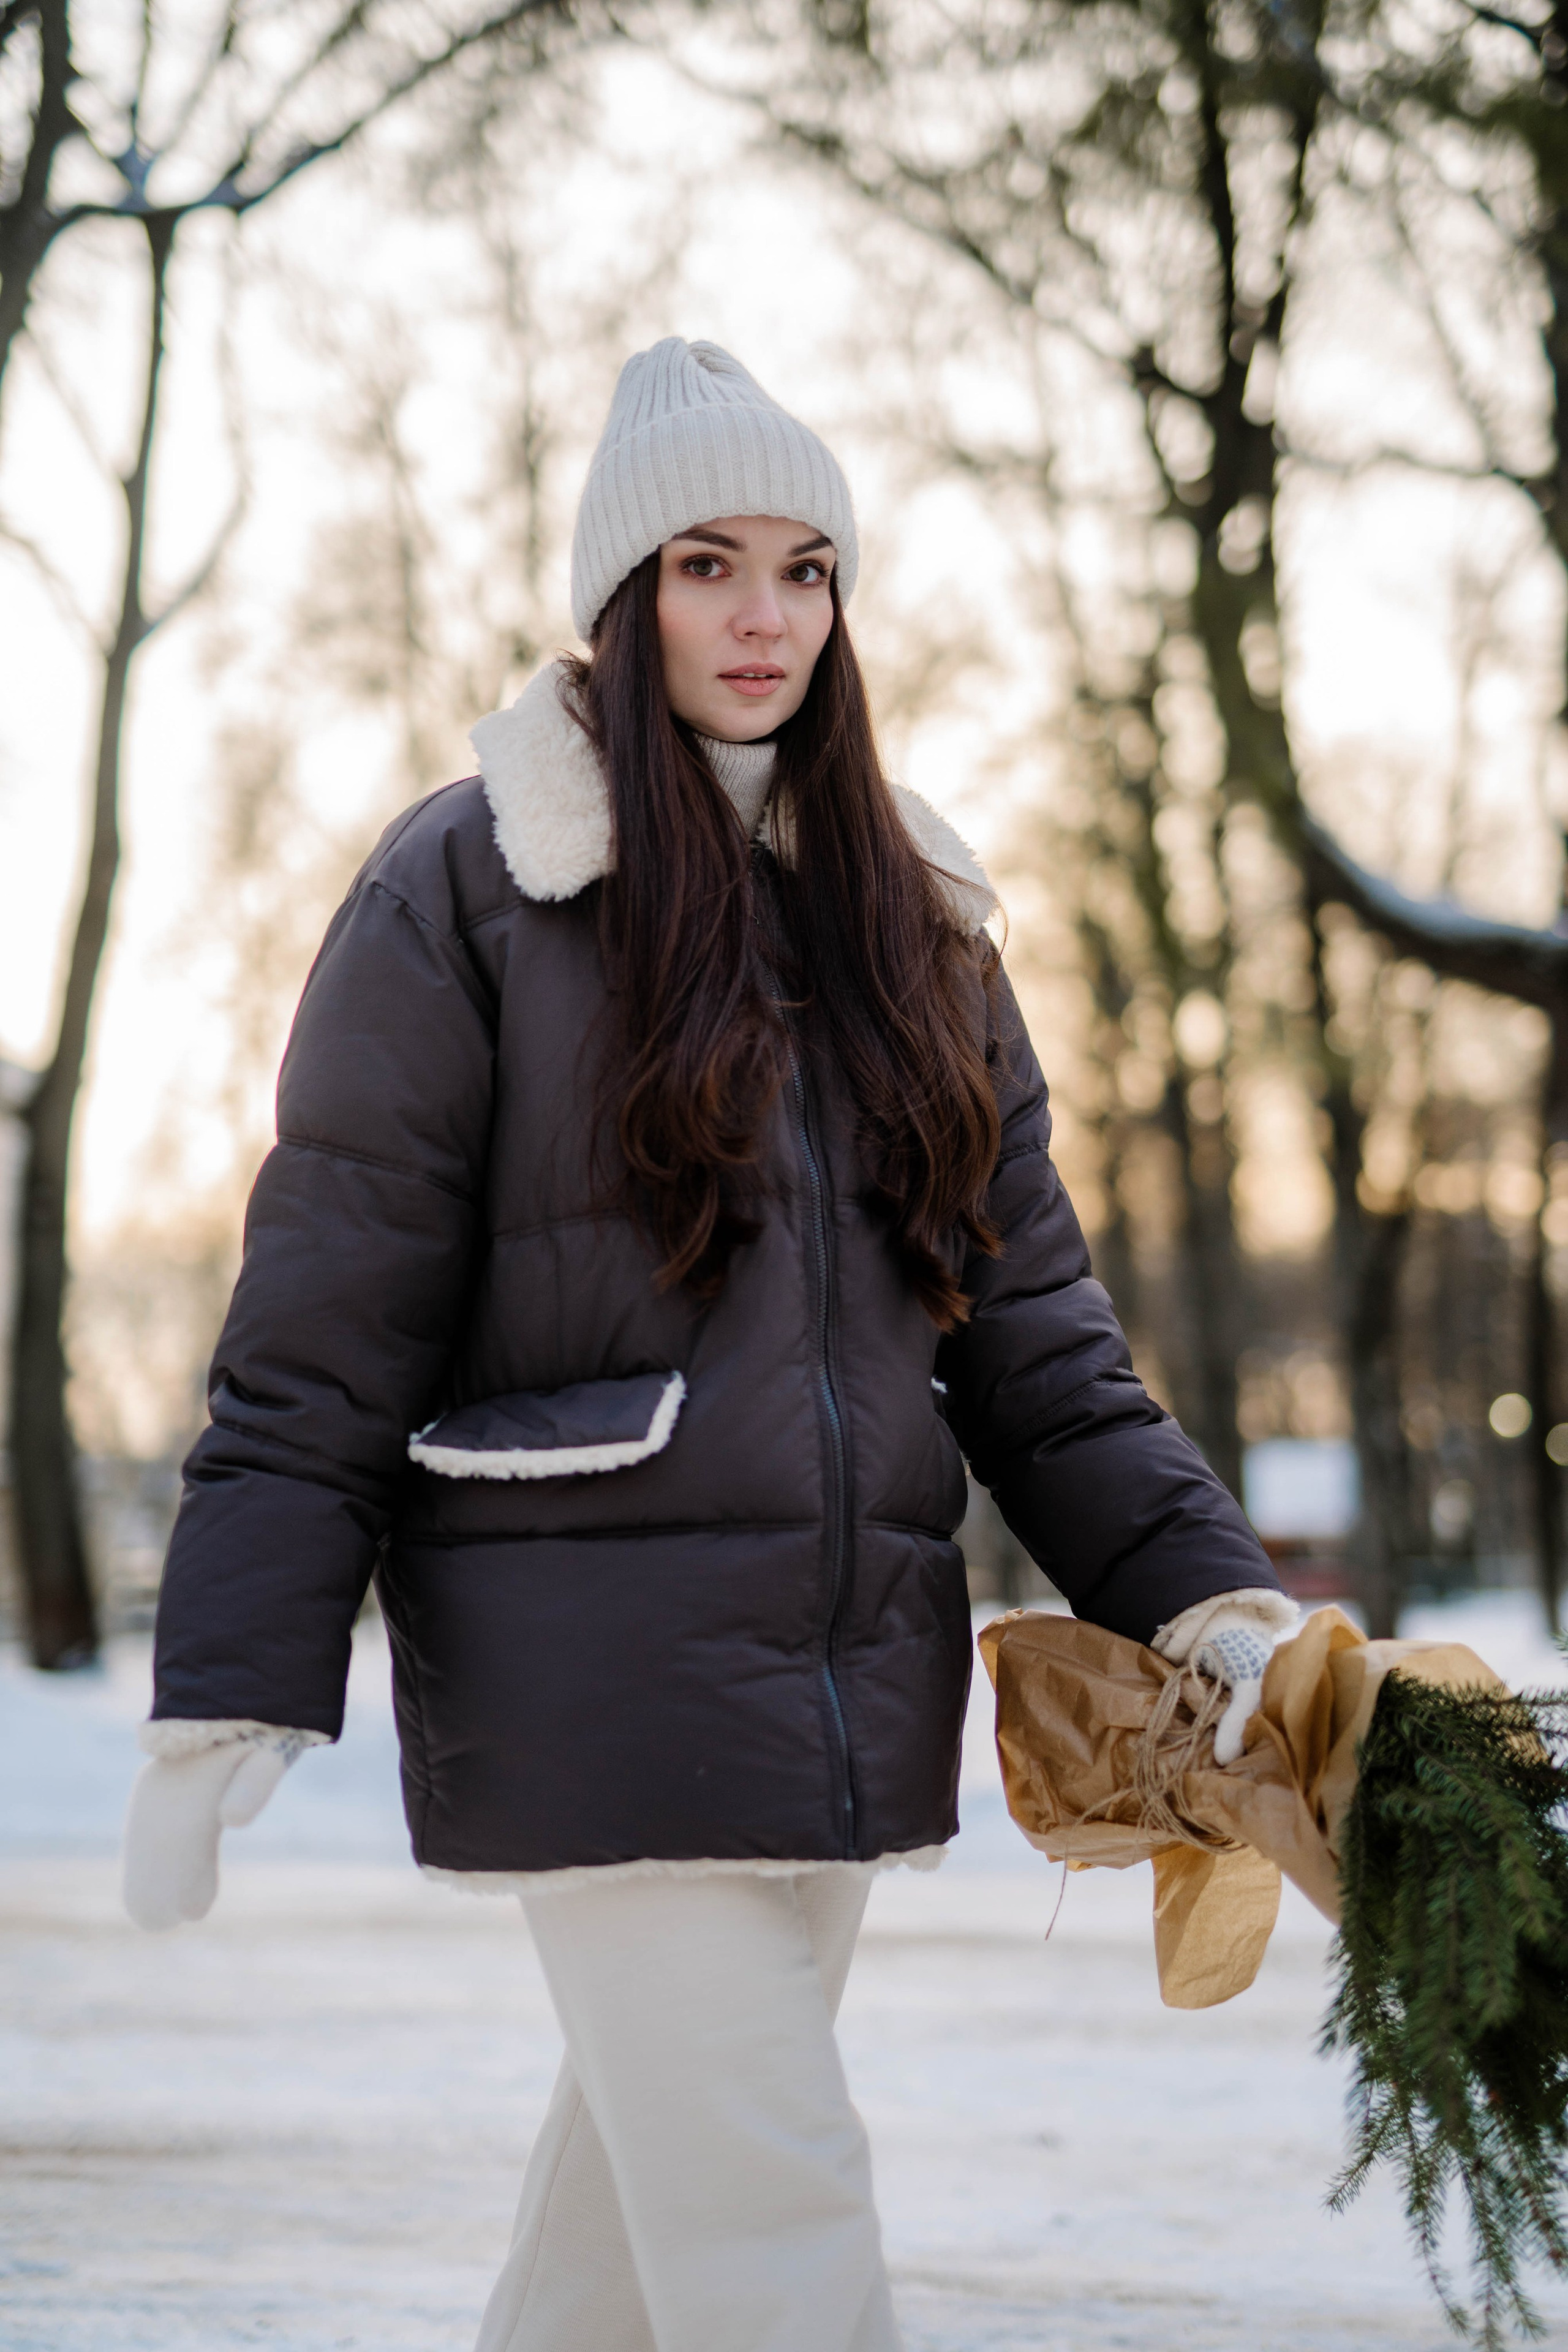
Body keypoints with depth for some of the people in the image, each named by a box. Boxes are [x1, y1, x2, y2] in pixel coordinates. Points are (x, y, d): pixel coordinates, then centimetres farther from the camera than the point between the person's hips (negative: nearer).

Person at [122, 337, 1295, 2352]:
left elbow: (1027, 1316, 11)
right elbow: (321, 1334, -6)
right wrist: (229, 1696, -11)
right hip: (597, 1683, -6)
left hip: (851, 1688, 6)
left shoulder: (908, 913, 13)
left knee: (644, 2185, 15)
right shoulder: (465, 889, -4)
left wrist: (1205, 1594, 0)